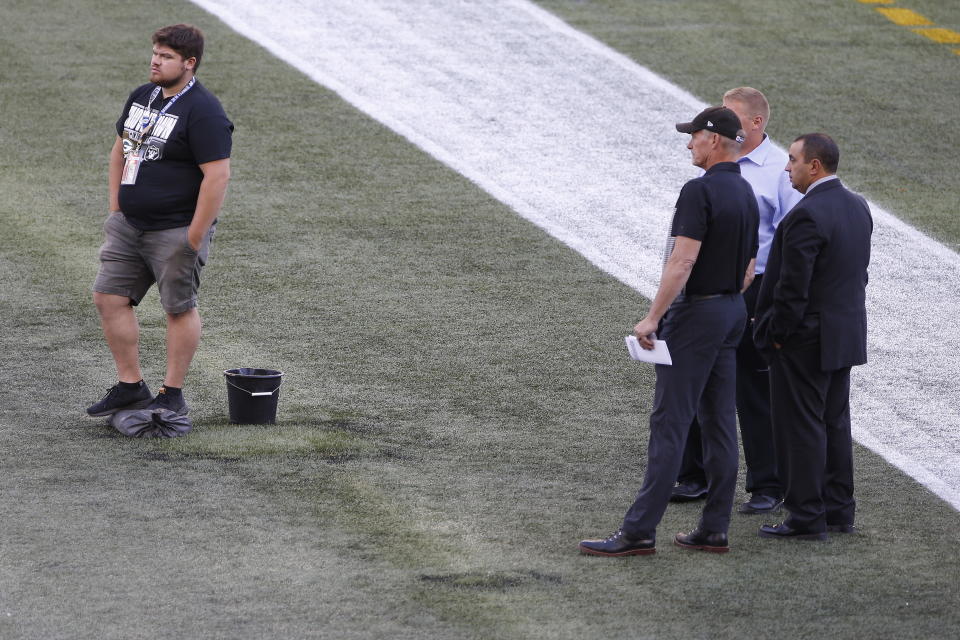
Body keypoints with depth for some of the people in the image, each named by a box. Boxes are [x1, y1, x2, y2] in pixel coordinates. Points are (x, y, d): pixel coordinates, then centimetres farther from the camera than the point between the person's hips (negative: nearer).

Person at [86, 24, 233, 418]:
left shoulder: (203, 112, -18)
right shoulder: (141, 97, 9)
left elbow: (218, 175, -22)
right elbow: (120, 150, 21)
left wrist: (194, 238, -22)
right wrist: (115, 208, 14)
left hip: (176, 231, -8)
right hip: (129, 225, 8)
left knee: (179, 308, 2)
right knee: (109, 298, 5)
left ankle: (172, 396, 11)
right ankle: (131, 387, 13)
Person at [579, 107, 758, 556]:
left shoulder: (699, 191, -17)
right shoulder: (746, 194, 12)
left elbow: (683, 261, -24)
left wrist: (653, 317, -21)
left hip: (696, 312, -9)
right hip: (733, 312, 9)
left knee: (669, 422, -9)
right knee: (719, 421, 9)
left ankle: (639, 531, -9)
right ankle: (714, 530, 10)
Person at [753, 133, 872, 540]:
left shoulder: (806, 216, -21)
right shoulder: (857, 207, 8)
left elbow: (793, 286, -22)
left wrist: (778, 334, -12)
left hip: (804, 339, -9)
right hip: (846, 335, 9)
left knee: (801, 427, -2)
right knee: (834, 423, 15)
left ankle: (807, 518, 1)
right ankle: (839, 511, 21)